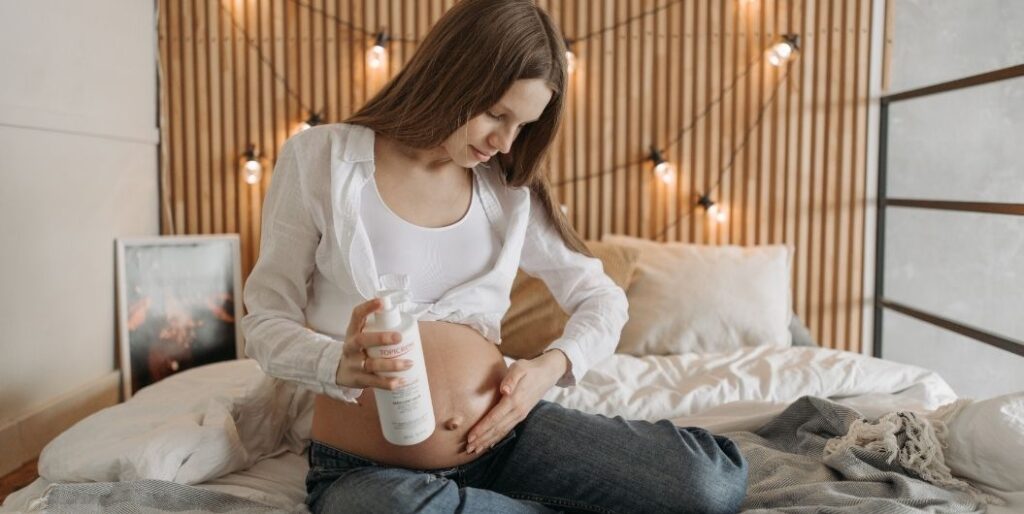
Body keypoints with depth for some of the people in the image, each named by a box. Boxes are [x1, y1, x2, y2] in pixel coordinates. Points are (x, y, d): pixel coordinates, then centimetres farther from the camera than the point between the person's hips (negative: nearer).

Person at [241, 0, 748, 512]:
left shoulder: (511, 189, 4)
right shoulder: (320, 158, -4)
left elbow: (602, 297, 12)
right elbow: (265, 321, -2)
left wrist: (553, 365, -10)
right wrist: (338, 364, -24)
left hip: (504, 437, 2)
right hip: (367, 469, -1)